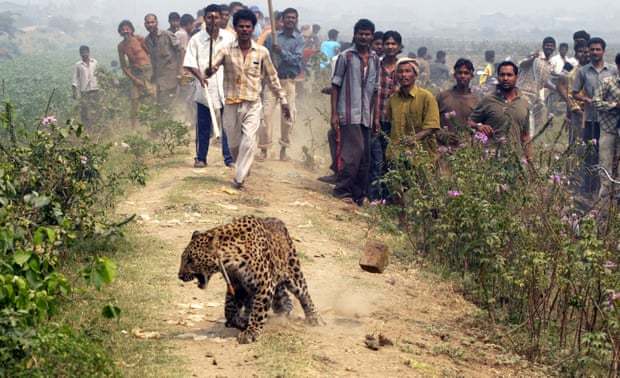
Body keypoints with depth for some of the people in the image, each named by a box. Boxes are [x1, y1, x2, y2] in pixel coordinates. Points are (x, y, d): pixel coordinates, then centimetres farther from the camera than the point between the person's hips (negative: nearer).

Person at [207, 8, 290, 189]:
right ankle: (243, 167, 39)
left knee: (249, 140, -16)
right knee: (234, 143, 11)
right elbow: (212, 66, -15)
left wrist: (283, 100, 8)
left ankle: (239, 178, -10)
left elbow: (272, 78, 9)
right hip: (231, 104, 1)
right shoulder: (227, 51, -2)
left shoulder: (262, 52, 0)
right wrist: (210, 71, -40)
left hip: (253, 104, -1)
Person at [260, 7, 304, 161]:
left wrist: (282, 52, -22)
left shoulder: (299, 39, 3)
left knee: (288, 115, 1)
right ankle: (264, 148, -2)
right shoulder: (273, 36, 6)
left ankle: (284, 148, 14)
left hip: (289, 81, 0)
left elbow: (297, 59, -10)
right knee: (267, 113, -7)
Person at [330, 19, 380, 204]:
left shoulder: (375, 59, 12)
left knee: (364, 157, 6)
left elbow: (375, 90, 16)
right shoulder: (345, 56, -1)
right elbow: (335, 86, -1)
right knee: (355, 151, -15)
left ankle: (358, 194, 14)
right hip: (349, 114, -5)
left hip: (366, 116, 5)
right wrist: (334, 114, -7)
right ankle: (342, 189, -5)